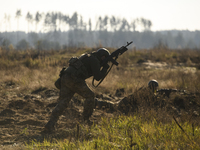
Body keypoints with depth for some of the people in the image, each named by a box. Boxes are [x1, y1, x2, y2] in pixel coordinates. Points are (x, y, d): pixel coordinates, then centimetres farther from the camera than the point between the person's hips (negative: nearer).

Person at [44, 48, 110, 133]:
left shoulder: (88, 57, 29)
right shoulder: (94, 60, 1)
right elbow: (97, 77, -3)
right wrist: (105, 68, 12)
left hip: (65, 78, 8)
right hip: (73, 80, -8)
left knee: (62, 103, 1)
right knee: (89, 96, 11)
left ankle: (50, 124, -12)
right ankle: (86, 119, 17)